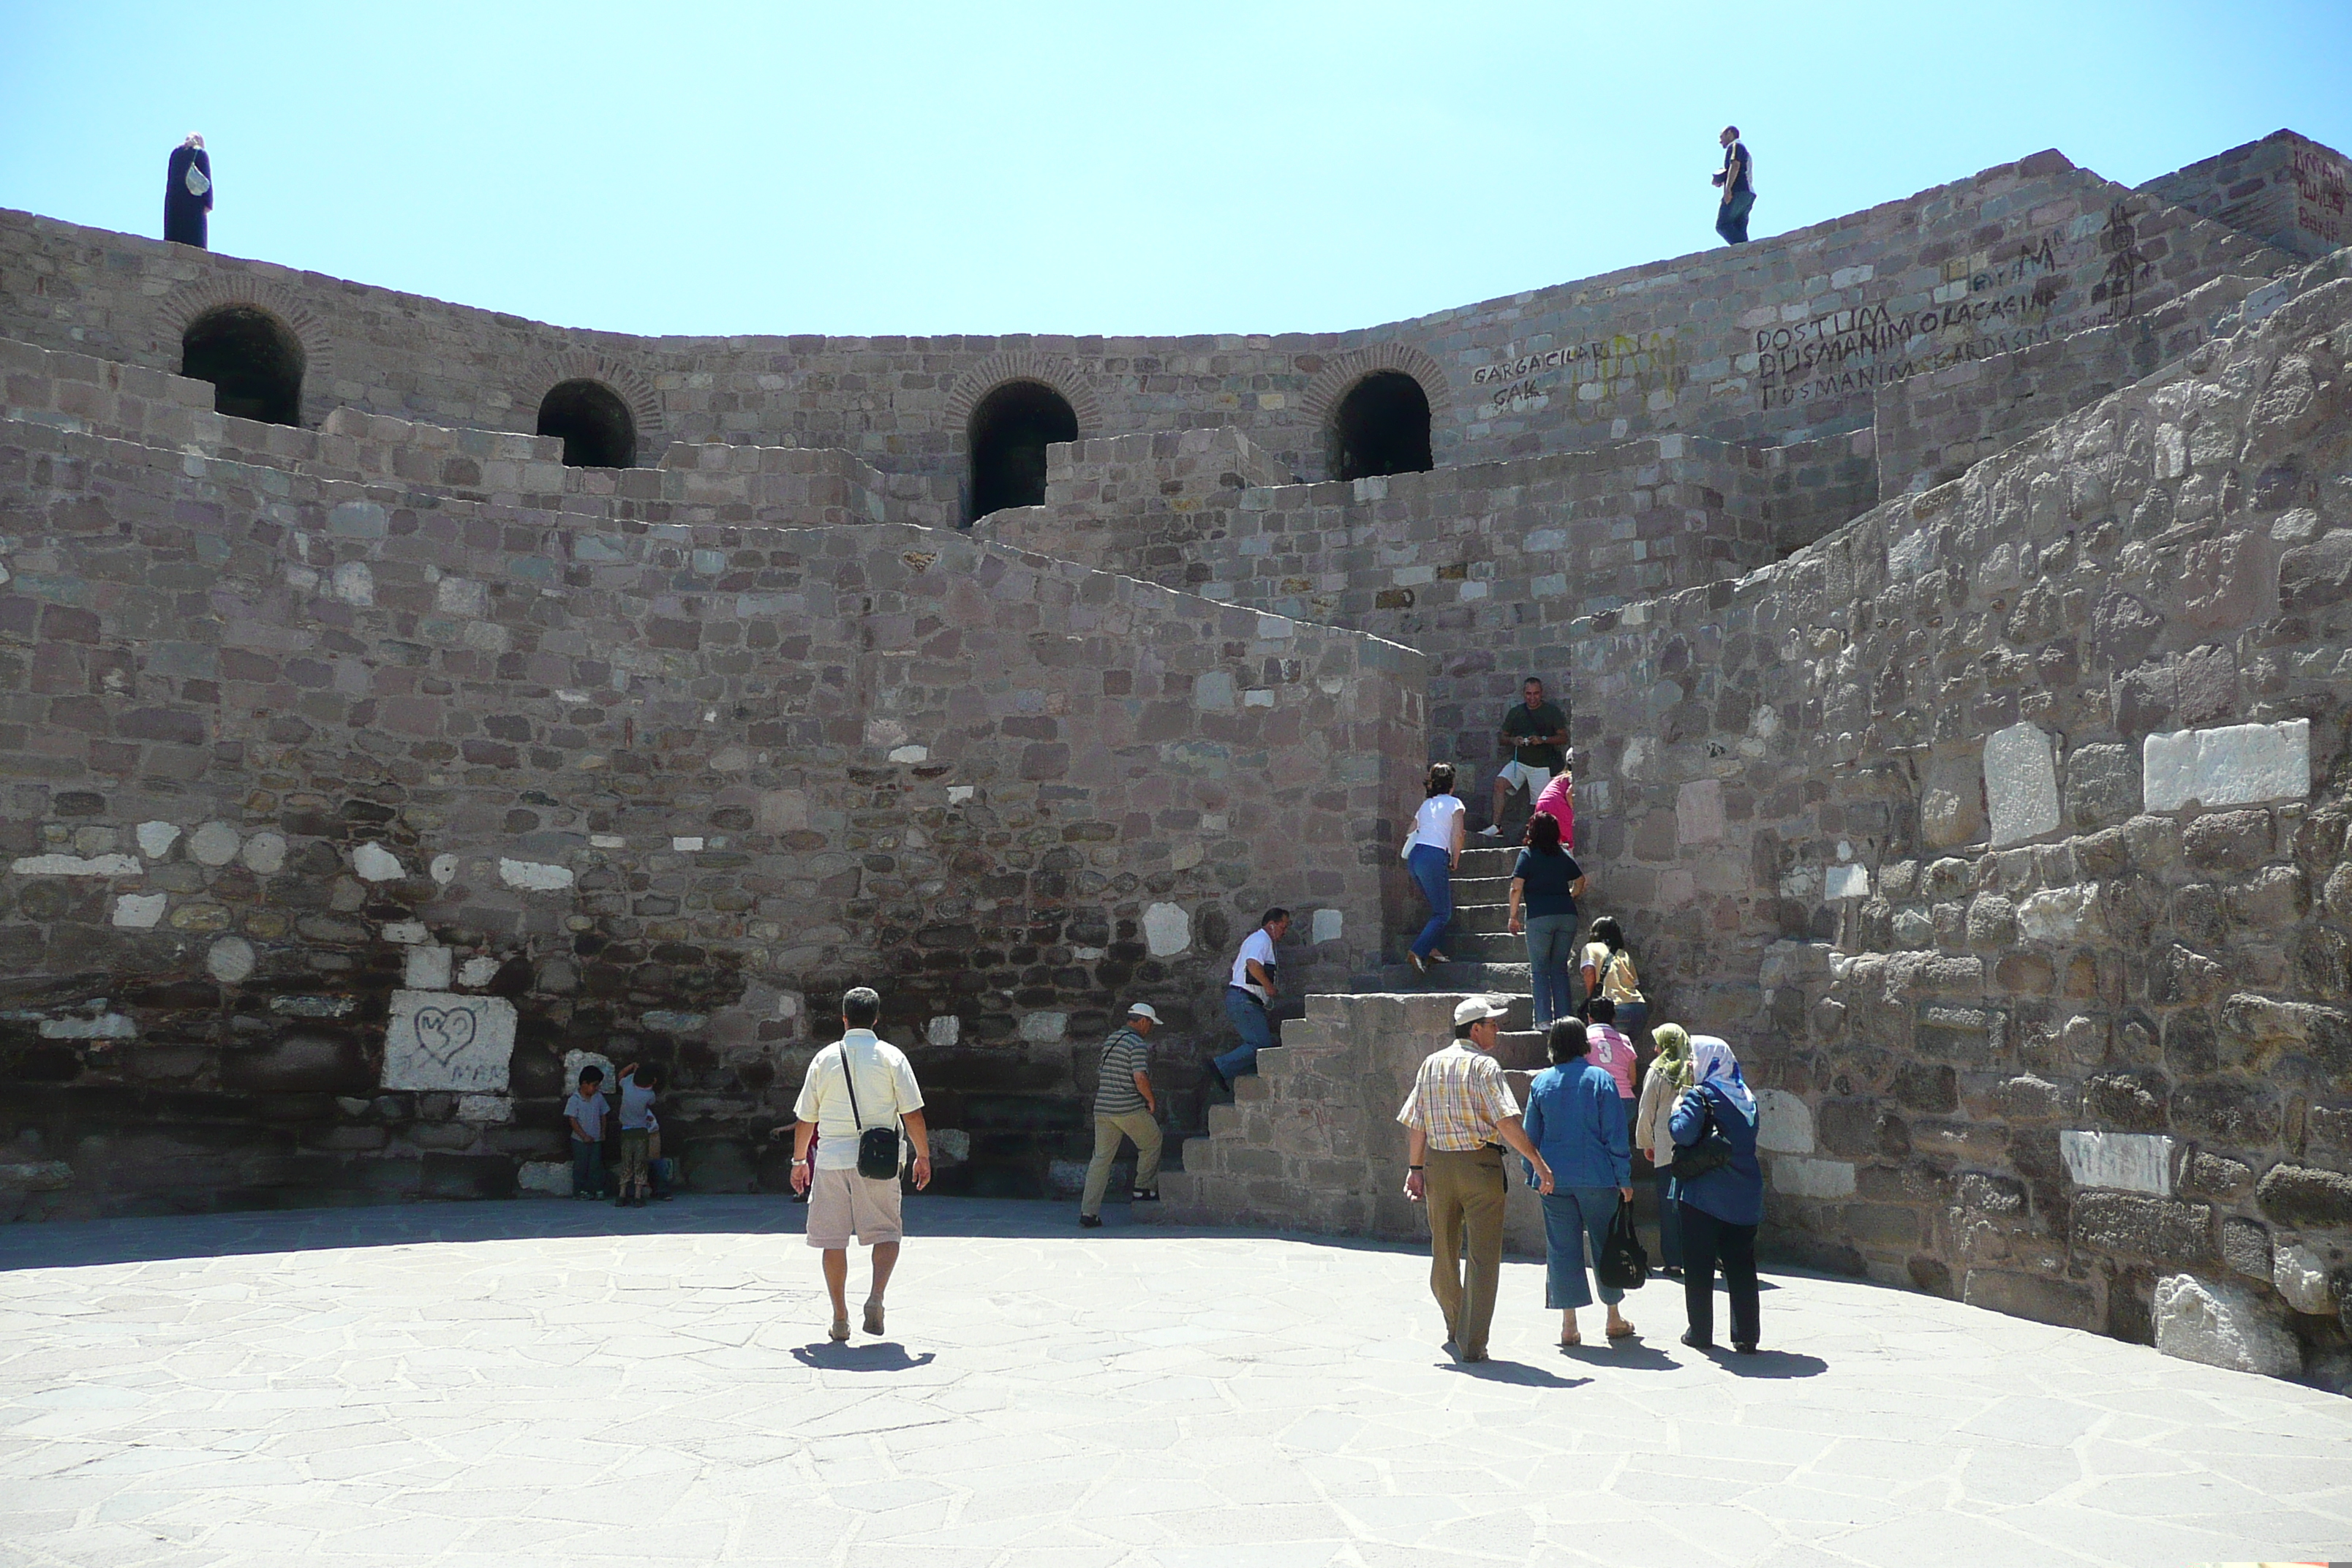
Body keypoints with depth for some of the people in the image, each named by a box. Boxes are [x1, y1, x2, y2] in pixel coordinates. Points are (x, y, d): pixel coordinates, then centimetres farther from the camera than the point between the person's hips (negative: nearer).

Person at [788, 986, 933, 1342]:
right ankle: (876, 1298, -11)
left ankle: (840, 1319, 10)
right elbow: (912, 1113, -3)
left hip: (831, 1159, 1)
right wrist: (923, 1156, 7)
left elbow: (805, 1118, 9)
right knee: (886, 1232, 10)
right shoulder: (891, 1057, 0)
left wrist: (799, 1160, 20)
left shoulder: (825, 1058, 5)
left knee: (833, 1240, 8)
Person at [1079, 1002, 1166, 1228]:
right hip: (1129, 1108, -7)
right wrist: (1151, 1100, -6)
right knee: (1152, 1143, 18)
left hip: (1102, 1107, 7)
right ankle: (1144, 1188, 23)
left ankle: (1088, 1211, 1)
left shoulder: (1110, 1040, 16)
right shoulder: (1137, 1045, -11)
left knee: (1101, 1157, 6)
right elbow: (1140, 1078, -22)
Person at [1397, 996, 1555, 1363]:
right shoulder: (1484, 1065, -10)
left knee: (1444, 1253, 19)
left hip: (1437, 1164, 6)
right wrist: (1538, 1161, -16)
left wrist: (1415, 1168, 14)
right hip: (1479, 1164, -6)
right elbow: (1506, 1122, -19)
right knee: (1483, 1256, 1)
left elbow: (1415, 1123, 9)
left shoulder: (1430, 1064, 8)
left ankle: (1454, 1328, 36)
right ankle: (1472, 1343, -1)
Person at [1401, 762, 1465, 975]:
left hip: (1414, 856, 7)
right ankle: (1418, 951, -14)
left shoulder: (1426, 805, 21)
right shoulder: (1454, 803, 4)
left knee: (1439, 907, 18)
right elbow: (1457, 834, -8)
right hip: (1435, 857, -7)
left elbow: (1410, 834, 20)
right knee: (1443, 913, -1)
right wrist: (1455, 861, 2)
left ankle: (1431, 948, 8)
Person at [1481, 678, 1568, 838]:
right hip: (1519, 762, 2)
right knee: (1500, 782, -22)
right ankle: (1496, 826, -24)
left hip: (1542, 766, -2)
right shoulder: (1515, 712, 9)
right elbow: (1503, 737, 14)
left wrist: (1543, 740, -19)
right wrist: (1513, 740, -9)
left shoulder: (1552, 712, 0)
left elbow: (1564, 738, -2)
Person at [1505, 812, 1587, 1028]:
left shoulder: (1528, 855, 0)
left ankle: (1544, 1019, -3)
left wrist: (1514, 916, 2)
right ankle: (1565, 1017, 7)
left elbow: (1517, 888, -7)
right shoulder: (1564, 855, 12)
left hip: (1539, 916, -4)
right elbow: (1580, 881, 19)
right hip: (1567, 915, 4)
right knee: (1560, 968, 12)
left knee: (1540, 969, 3)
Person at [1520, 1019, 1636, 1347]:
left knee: (1561, 1248, 6)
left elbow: (1531, 1135, 7)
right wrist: (1624, 1179, 1)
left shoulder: (1541, 1083, 2)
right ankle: (1614, 1318, 21)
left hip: (1555, 1180, 2)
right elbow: (1616, 1135, -6)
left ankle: (1569, 1324, 5)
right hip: (1597, 1178, -1)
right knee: (1606, 1244, 12)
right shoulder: (1600, 1079, -6)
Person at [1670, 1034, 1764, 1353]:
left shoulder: (1700, 1097, -12)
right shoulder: (1746, 1097, 10)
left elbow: (1683, 1133, -24)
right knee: (1741, 1266, 9)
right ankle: (1747, 1336, 9)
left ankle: (1700, 1333, 8)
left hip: (1704, 1196, -6)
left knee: (1699, 1267, 5)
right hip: (1745, 1197, 6)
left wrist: (1677, 1111, -4)